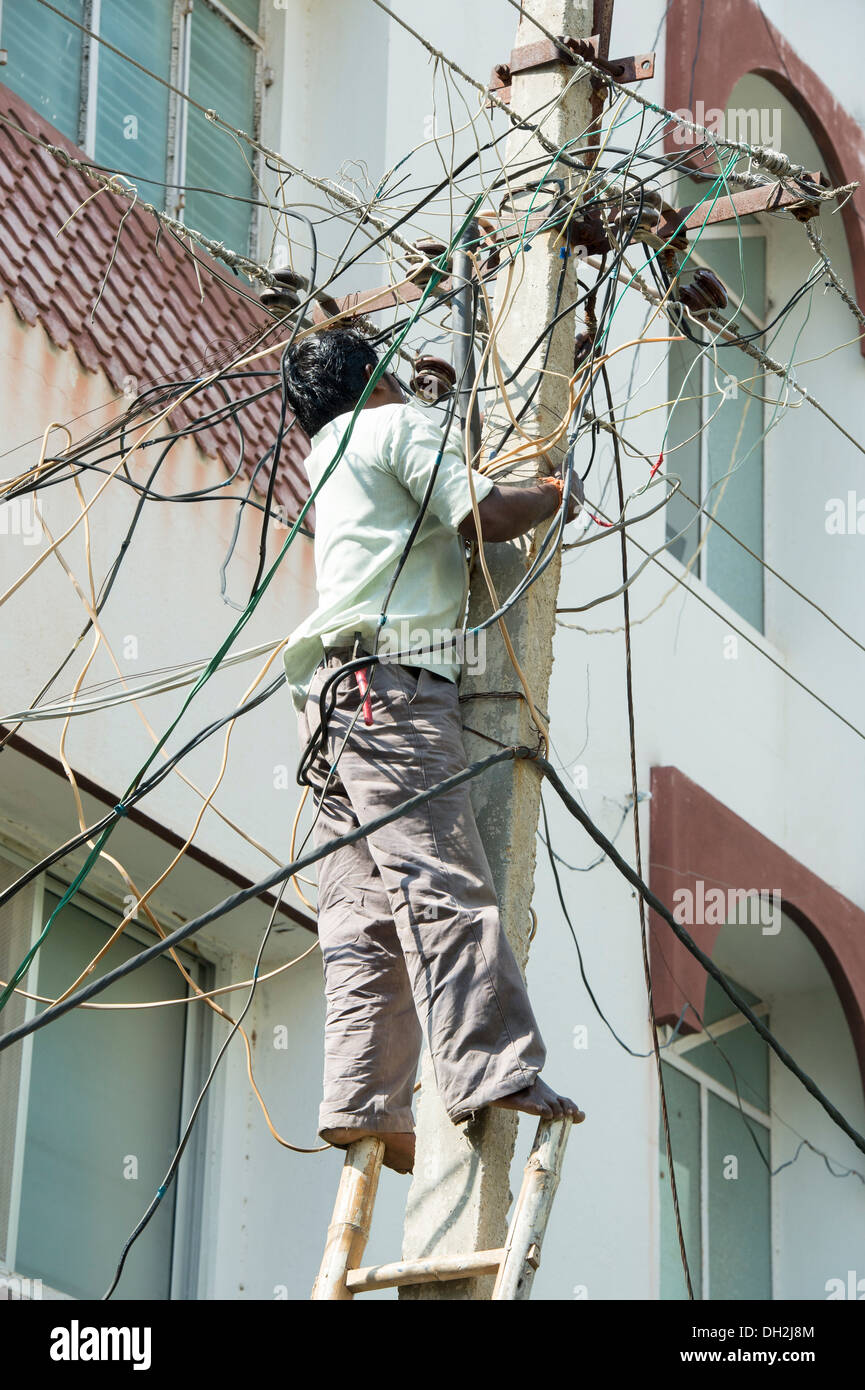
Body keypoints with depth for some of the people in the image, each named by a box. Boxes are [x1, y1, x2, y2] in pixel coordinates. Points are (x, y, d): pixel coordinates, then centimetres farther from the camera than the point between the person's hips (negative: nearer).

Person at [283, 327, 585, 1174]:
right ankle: (490, 1069, -27)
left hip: (335, 691, 9)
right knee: (440, 878, -18)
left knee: (363, 900, -1)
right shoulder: (400, 425, 4)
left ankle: (361, 1098, -11)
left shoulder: (327, 458, 30)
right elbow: (485, 516, -9)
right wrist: (556, 495, 9)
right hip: (391, 676, -9)